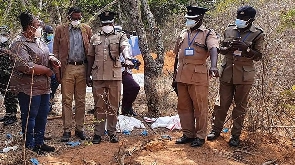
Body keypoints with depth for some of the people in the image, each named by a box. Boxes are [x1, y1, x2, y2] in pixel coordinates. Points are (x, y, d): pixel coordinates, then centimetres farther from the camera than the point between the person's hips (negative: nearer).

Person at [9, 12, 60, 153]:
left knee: (42, 115, 15)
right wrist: (46, 70, -19)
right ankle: (30, 146, 16)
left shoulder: (38, 40, 11)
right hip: (28, 87, -9)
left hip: (44, 86, 9)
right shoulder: (19, 44, -16)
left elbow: (44, 56, 24)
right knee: (30, 116, 3)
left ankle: (39, 142, 28)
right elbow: (25, 66, -27)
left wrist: (52, 60, 0)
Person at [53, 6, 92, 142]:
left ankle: (79, 128, 17)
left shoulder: (87, 29, 9)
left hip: (82, 68, 2)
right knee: (67, 100, 1)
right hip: (67, 68, -1)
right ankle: (67, 130, 7)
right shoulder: (60, 29, 5)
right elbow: (56, 50, 4)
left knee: (81, 100, 8)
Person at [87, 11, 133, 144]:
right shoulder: (95, 38, 13)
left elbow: (124, 48, -14)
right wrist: (88, 75, 13)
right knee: (99, 106, 5)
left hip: (115, 76, -1)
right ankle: (98, 133, 12)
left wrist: (127, 59, -36)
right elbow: (90, 57, 17)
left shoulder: (120, 36, 6)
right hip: (98, 76, 2)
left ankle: (112, 132, 16)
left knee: (113, 106, 5)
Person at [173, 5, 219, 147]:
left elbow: (213, 50, -22)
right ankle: (188, 134, 23)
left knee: (200, 107, 1)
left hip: (198, 76, -6)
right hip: (182, 76, 6)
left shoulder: (208, 34, -3)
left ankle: (200, 136, 12)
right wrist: (175, 74, 18)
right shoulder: (183, 34, 16)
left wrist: (213, 66, -41)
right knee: (183, 107, 11)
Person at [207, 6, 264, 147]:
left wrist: (246, 48, -20)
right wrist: (229, 47, -9)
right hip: (227, 73, 3)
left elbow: (258, 56, -3)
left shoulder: (257, 35, -2)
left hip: (244, 75, -2)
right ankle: (216, 130, 23)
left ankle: (236, 135, 17)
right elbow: (221, 49, 14)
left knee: (240, 106, 7)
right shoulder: (229, 30, 7)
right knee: (222, 103, 8)